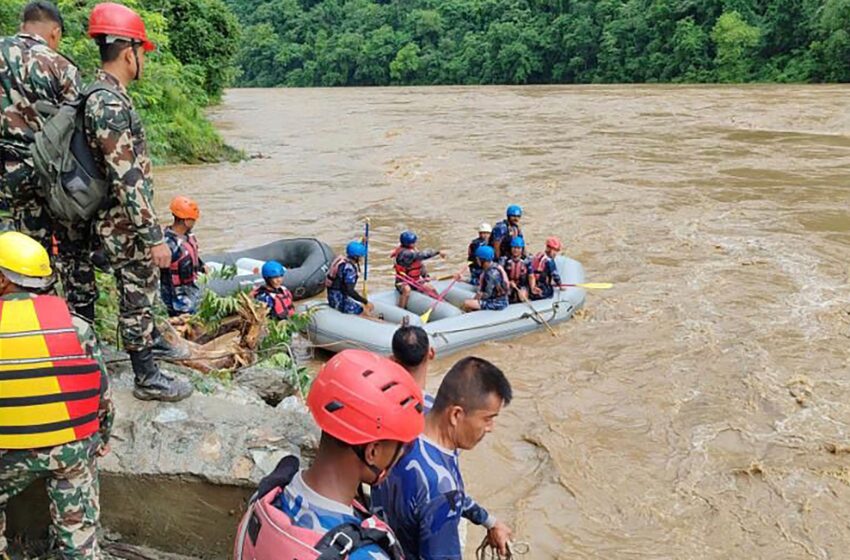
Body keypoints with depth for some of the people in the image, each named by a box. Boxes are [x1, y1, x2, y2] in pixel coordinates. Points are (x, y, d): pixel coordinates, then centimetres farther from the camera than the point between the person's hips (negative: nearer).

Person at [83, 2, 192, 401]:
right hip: (126, 225, -10)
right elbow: (127, 181, -27)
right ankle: (147, 379, 13)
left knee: (142, 288, 24)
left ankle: (151, 340, 43)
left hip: (124, 221, 10)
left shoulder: (105, 95, 9)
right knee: (136, 295, 1)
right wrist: (154, 237, -24)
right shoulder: (111, 105, -24)